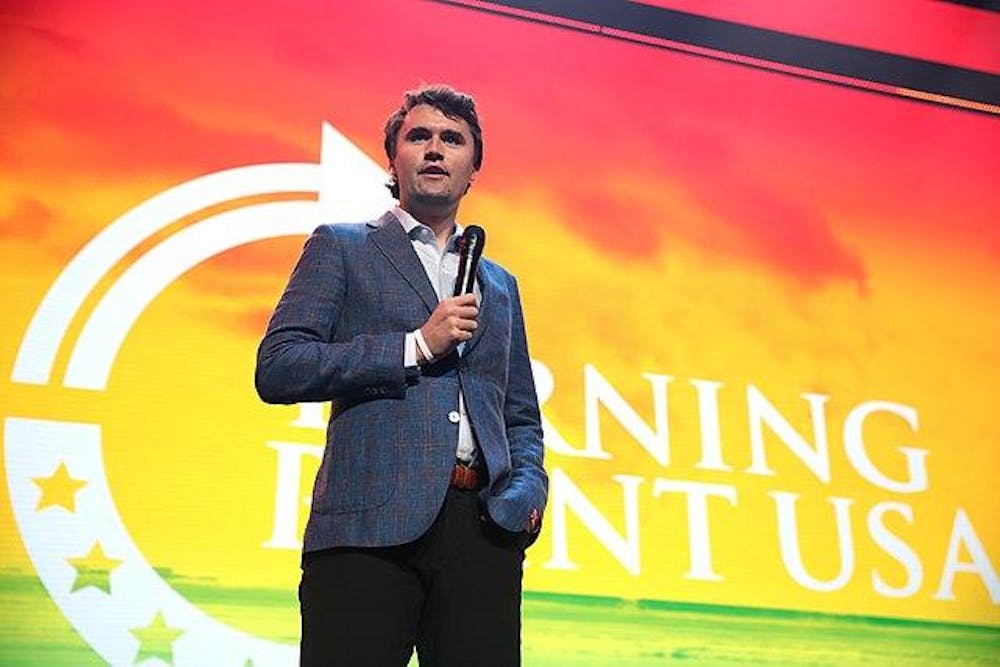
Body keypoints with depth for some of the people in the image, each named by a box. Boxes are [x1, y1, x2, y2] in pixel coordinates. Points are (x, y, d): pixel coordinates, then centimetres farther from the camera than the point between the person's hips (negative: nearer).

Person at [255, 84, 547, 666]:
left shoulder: (500, 285, 24)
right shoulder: (340, 248, 12)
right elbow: (276, 368, -1)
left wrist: (530, 486, 4)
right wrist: (417, 346, -6)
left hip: (484, 526, 4)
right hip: (372, 524, -3)